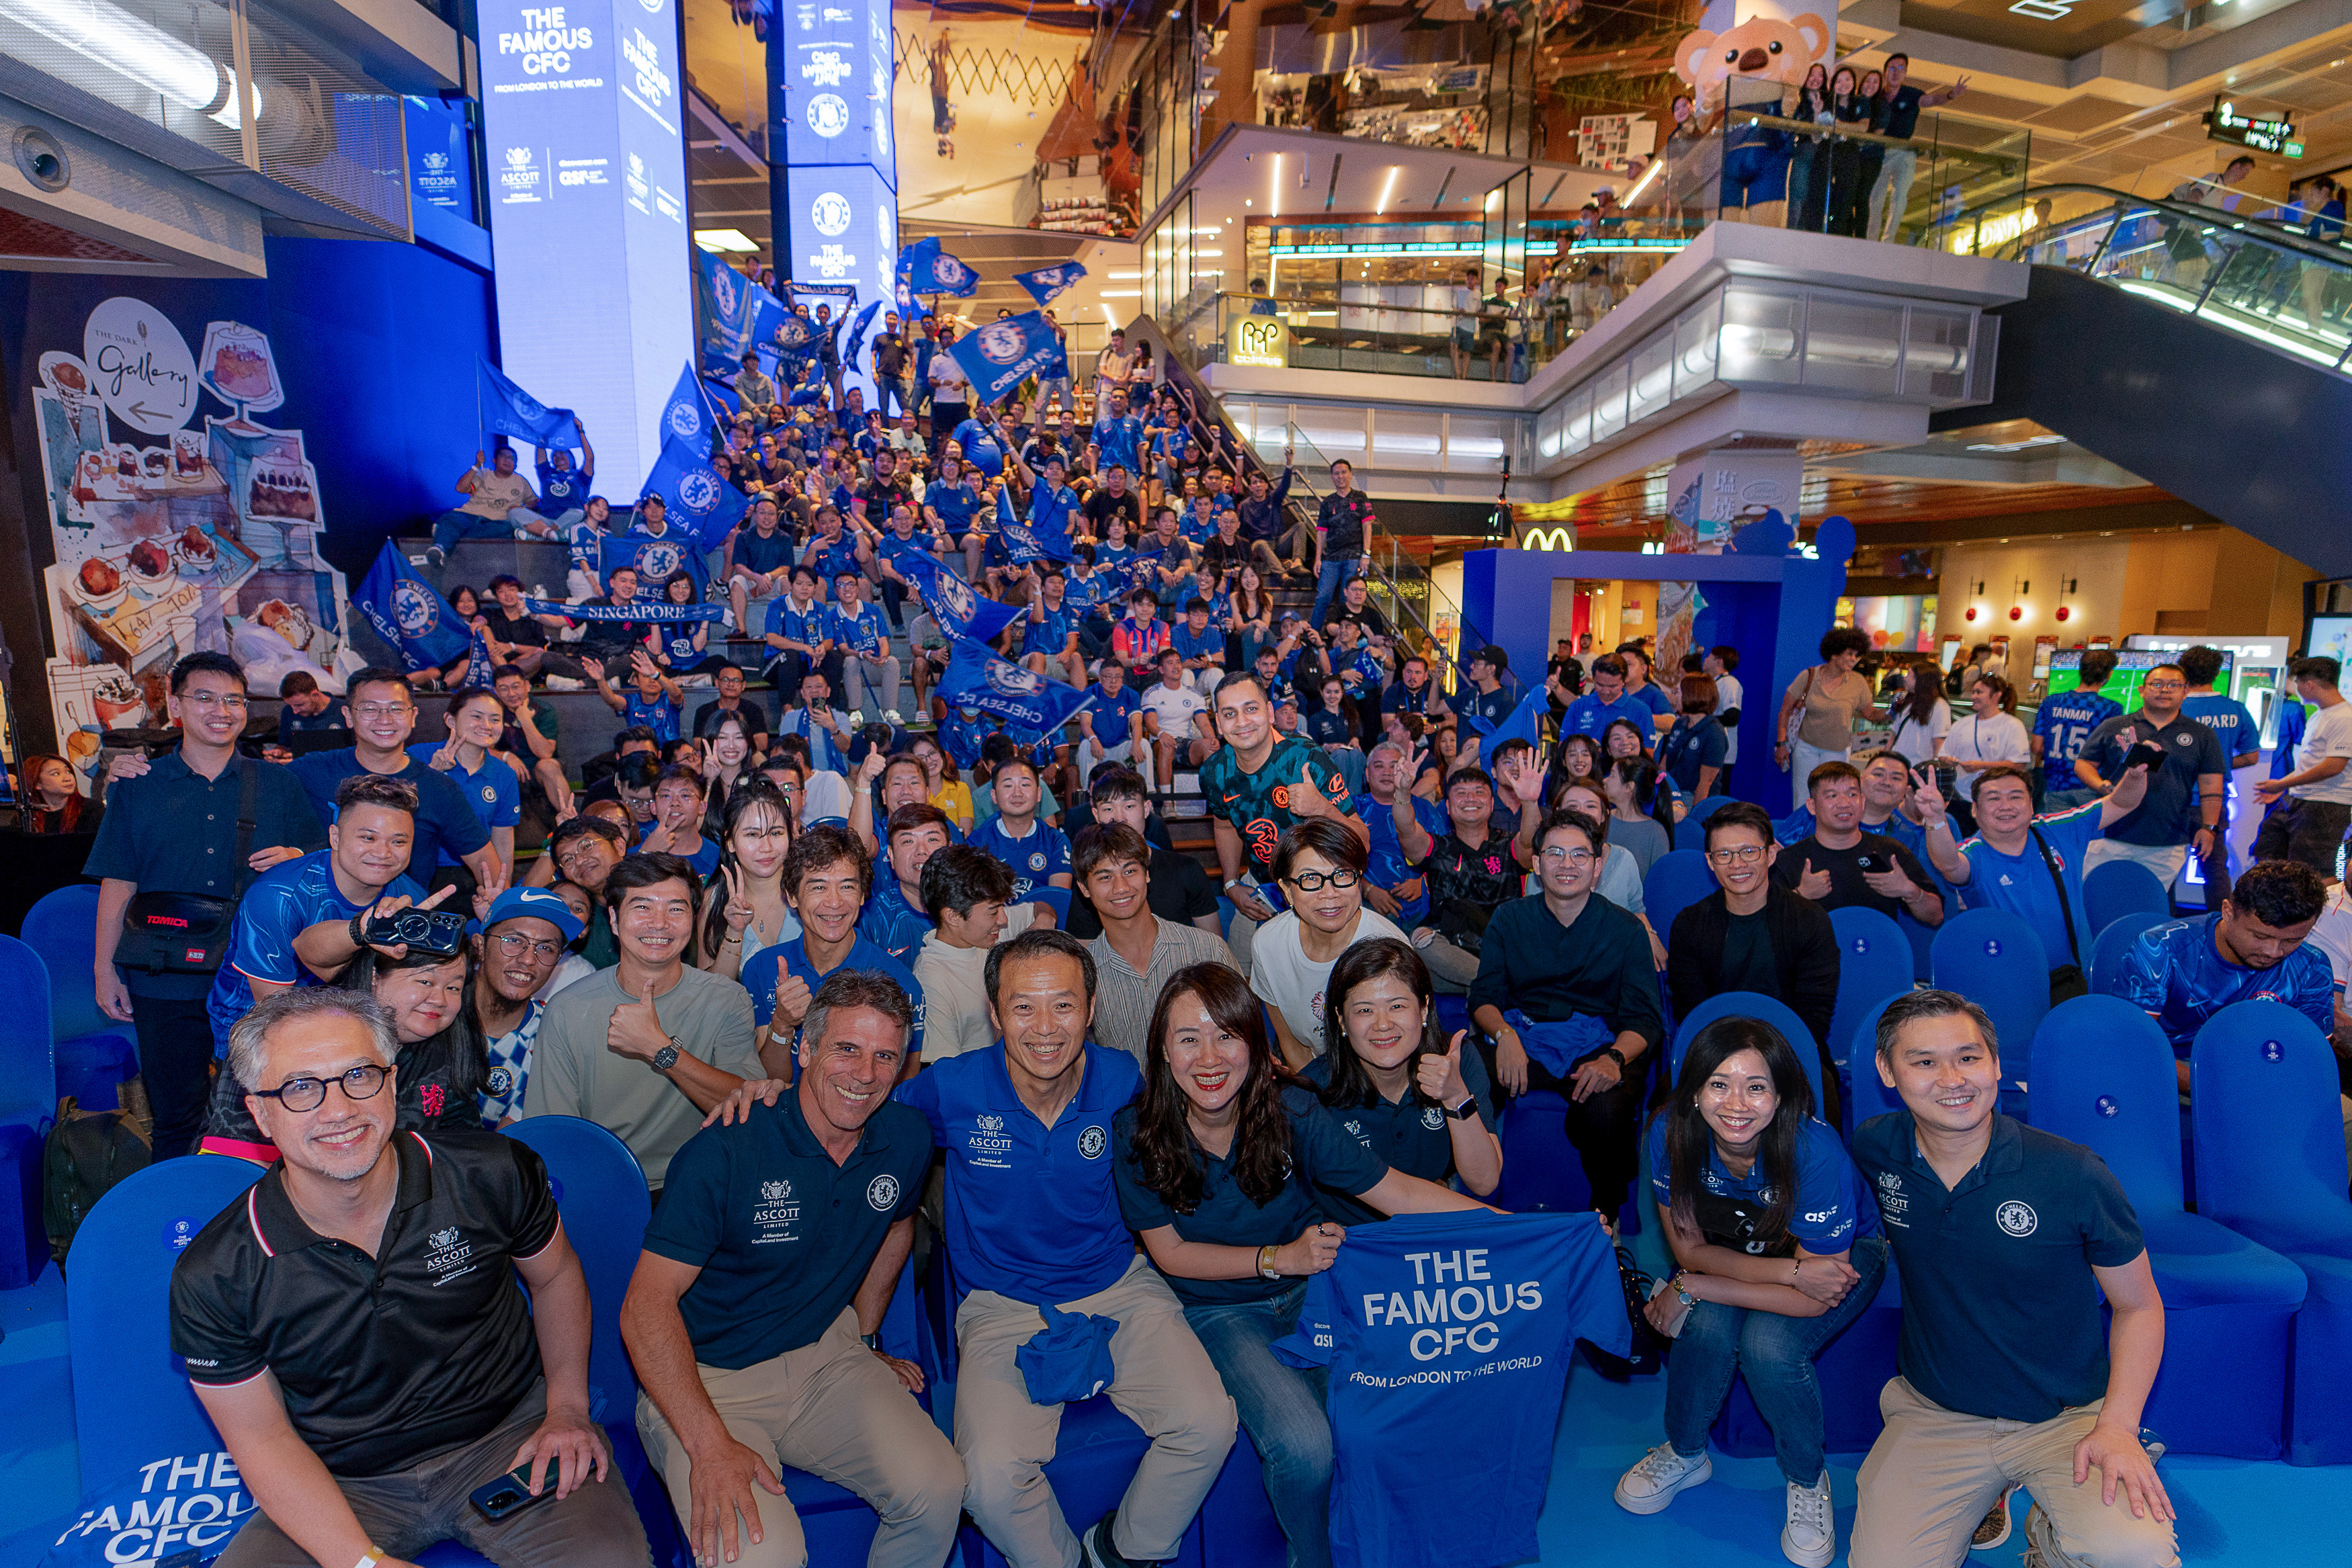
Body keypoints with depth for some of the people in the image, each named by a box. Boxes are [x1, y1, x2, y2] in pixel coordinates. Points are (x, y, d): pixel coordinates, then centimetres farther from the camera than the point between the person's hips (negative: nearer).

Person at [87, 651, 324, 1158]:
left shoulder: (279, 784, 5)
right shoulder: (137, 788, 5)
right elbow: (117, 887, 6)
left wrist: (294, 858, -14)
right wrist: (104, 970, 4)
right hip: (166, 983, 0)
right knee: (175, 1116, 10)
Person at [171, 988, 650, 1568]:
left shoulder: (494, 1177, -13)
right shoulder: (212, 1278, -12)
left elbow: (556, 1276, 5)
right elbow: (263, 1438, -5)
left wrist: (568, 1407, -3)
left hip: (512, 1433, -1)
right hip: (343, 1487, 2)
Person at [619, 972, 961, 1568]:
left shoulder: (907, 1140, -4)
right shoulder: (723, 1153, -20)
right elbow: (646, 1307, -20)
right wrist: (709, 1444, -28)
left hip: (825, 1355, 4)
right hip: (707, 1380, -3)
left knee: (937, 1492, -19)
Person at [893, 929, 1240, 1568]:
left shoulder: (1123, 1082, -9)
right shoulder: (952, 1090, -14)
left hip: (1118, 1287, 2)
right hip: (1004, 1307, -1)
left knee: (1208, 1425, -16)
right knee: (991, 1477, -24)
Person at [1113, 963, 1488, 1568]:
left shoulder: (1292, 1114, -16)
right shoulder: (1138, 1135, -17)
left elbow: (1397, 1192, -12)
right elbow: (1170, 1251, -7)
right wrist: (1278, 1259, -18)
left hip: (1315, 1289, 2)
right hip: (1219, 1309, -2)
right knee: (1303, 1446, -25)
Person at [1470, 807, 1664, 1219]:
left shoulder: (1626, 930, 7)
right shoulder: (1509, 919, 10)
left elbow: (1644, 1019, 2)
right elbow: (1484, 997, 7)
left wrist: (1614, 1058, -21)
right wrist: (1504, 1034, -17)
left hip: (1599, 1043, -1)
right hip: (1521, 1038, 1)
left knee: (1606, 1109, -35)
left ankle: (1607, 1214, -3)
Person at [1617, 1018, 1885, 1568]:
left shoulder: (1814, 1151, -36)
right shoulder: (1671, 1134, -27)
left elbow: (1814, 1301, -29)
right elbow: (1690, 1245, -16)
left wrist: (1693, 1287, -25)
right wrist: (1791, 1270, -30)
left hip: (1847, 1250, -2)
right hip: (1738, 1248, 3)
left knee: (1768, 1345, -28)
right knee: (1708, 1327, -26)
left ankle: (1807, 1480, 3)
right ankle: (1685, 1454, 4)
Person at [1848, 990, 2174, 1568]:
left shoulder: (2074, 1175, -14)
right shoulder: (1874, 1150, -6)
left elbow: (2138, 1307, -3)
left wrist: (2118, 1426, -13)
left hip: (2068, 1417, -1)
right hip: (1934, 1415, 2)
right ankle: (1978, 1501, 16)